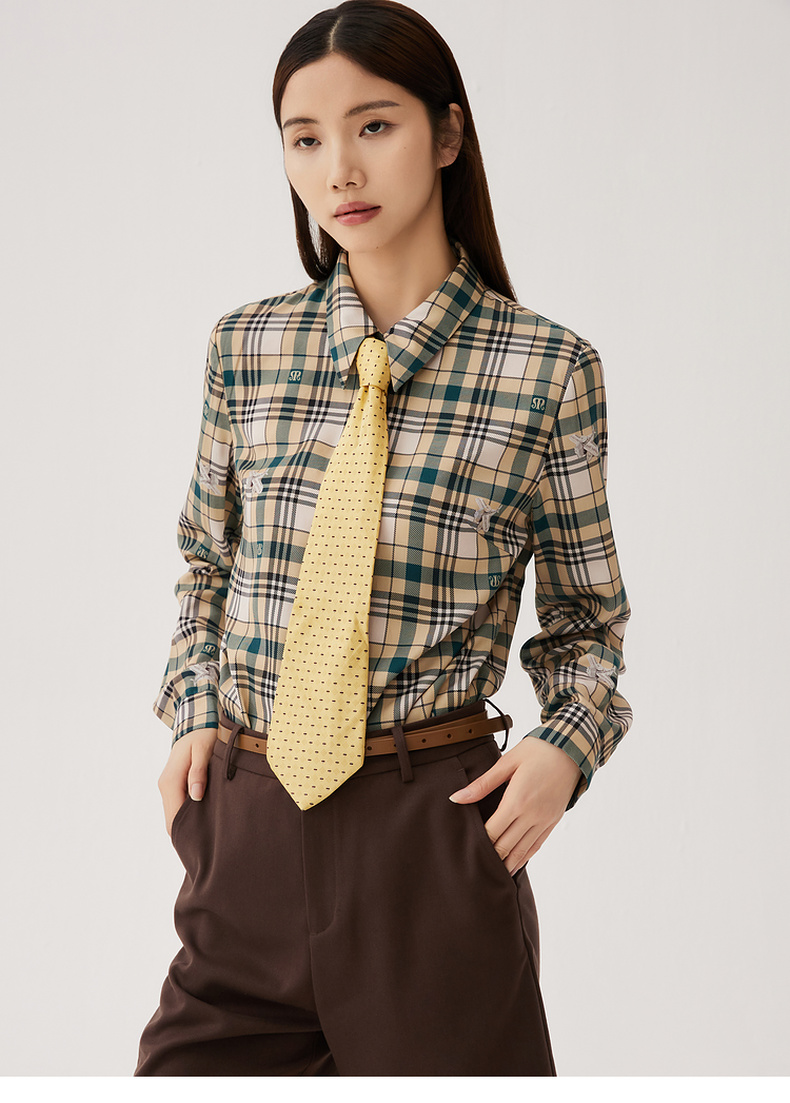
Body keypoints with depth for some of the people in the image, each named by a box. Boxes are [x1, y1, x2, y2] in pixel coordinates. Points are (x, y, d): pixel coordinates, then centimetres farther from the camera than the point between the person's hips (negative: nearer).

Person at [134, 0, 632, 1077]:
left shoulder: (550, 368, -4)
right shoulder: (247, 346, 3)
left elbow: (586, 615, 6)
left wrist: (567, 746, -12)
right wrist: (196, 709, 3)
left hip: (437, 825, -2)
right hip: (244, 816, 3)